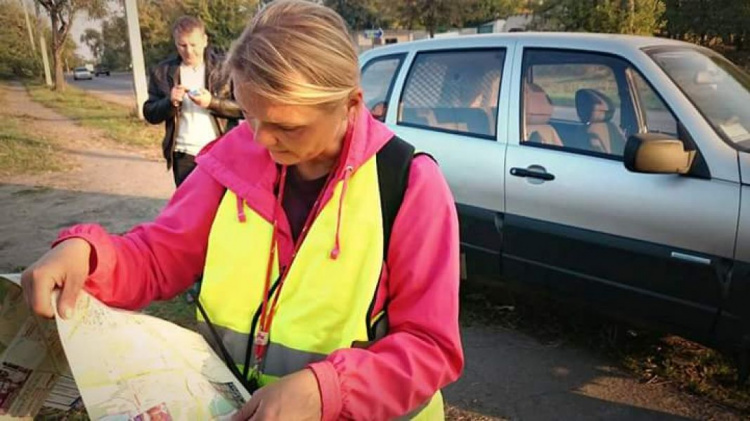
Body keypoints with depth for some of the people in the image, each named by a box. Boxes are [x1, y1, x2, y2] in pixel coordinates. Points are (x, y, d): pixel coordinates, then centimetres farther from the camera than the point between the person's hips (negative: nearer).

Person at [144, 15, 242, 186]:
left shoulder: (223, 67, -1)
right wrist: (170, 102, -14)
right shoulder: (163, 71, 5)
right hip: (183, 155, 2)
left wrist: (213, 102, -21)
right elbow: (150, 113, 5)